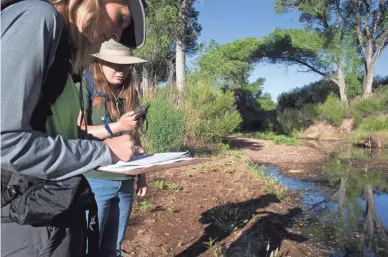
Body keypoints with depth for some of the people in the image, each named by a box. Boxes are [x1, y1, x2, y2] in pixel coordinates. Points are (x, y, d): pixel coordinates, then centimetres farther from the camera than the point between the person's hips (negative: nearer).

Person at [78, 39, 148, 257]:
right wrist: (117, 126, -21)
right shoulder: (87, 85, -7)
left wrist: (142, 174, 13)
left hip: (125, 181, 5)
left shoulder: (130, 92, 10)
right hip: (95, 180, -5)